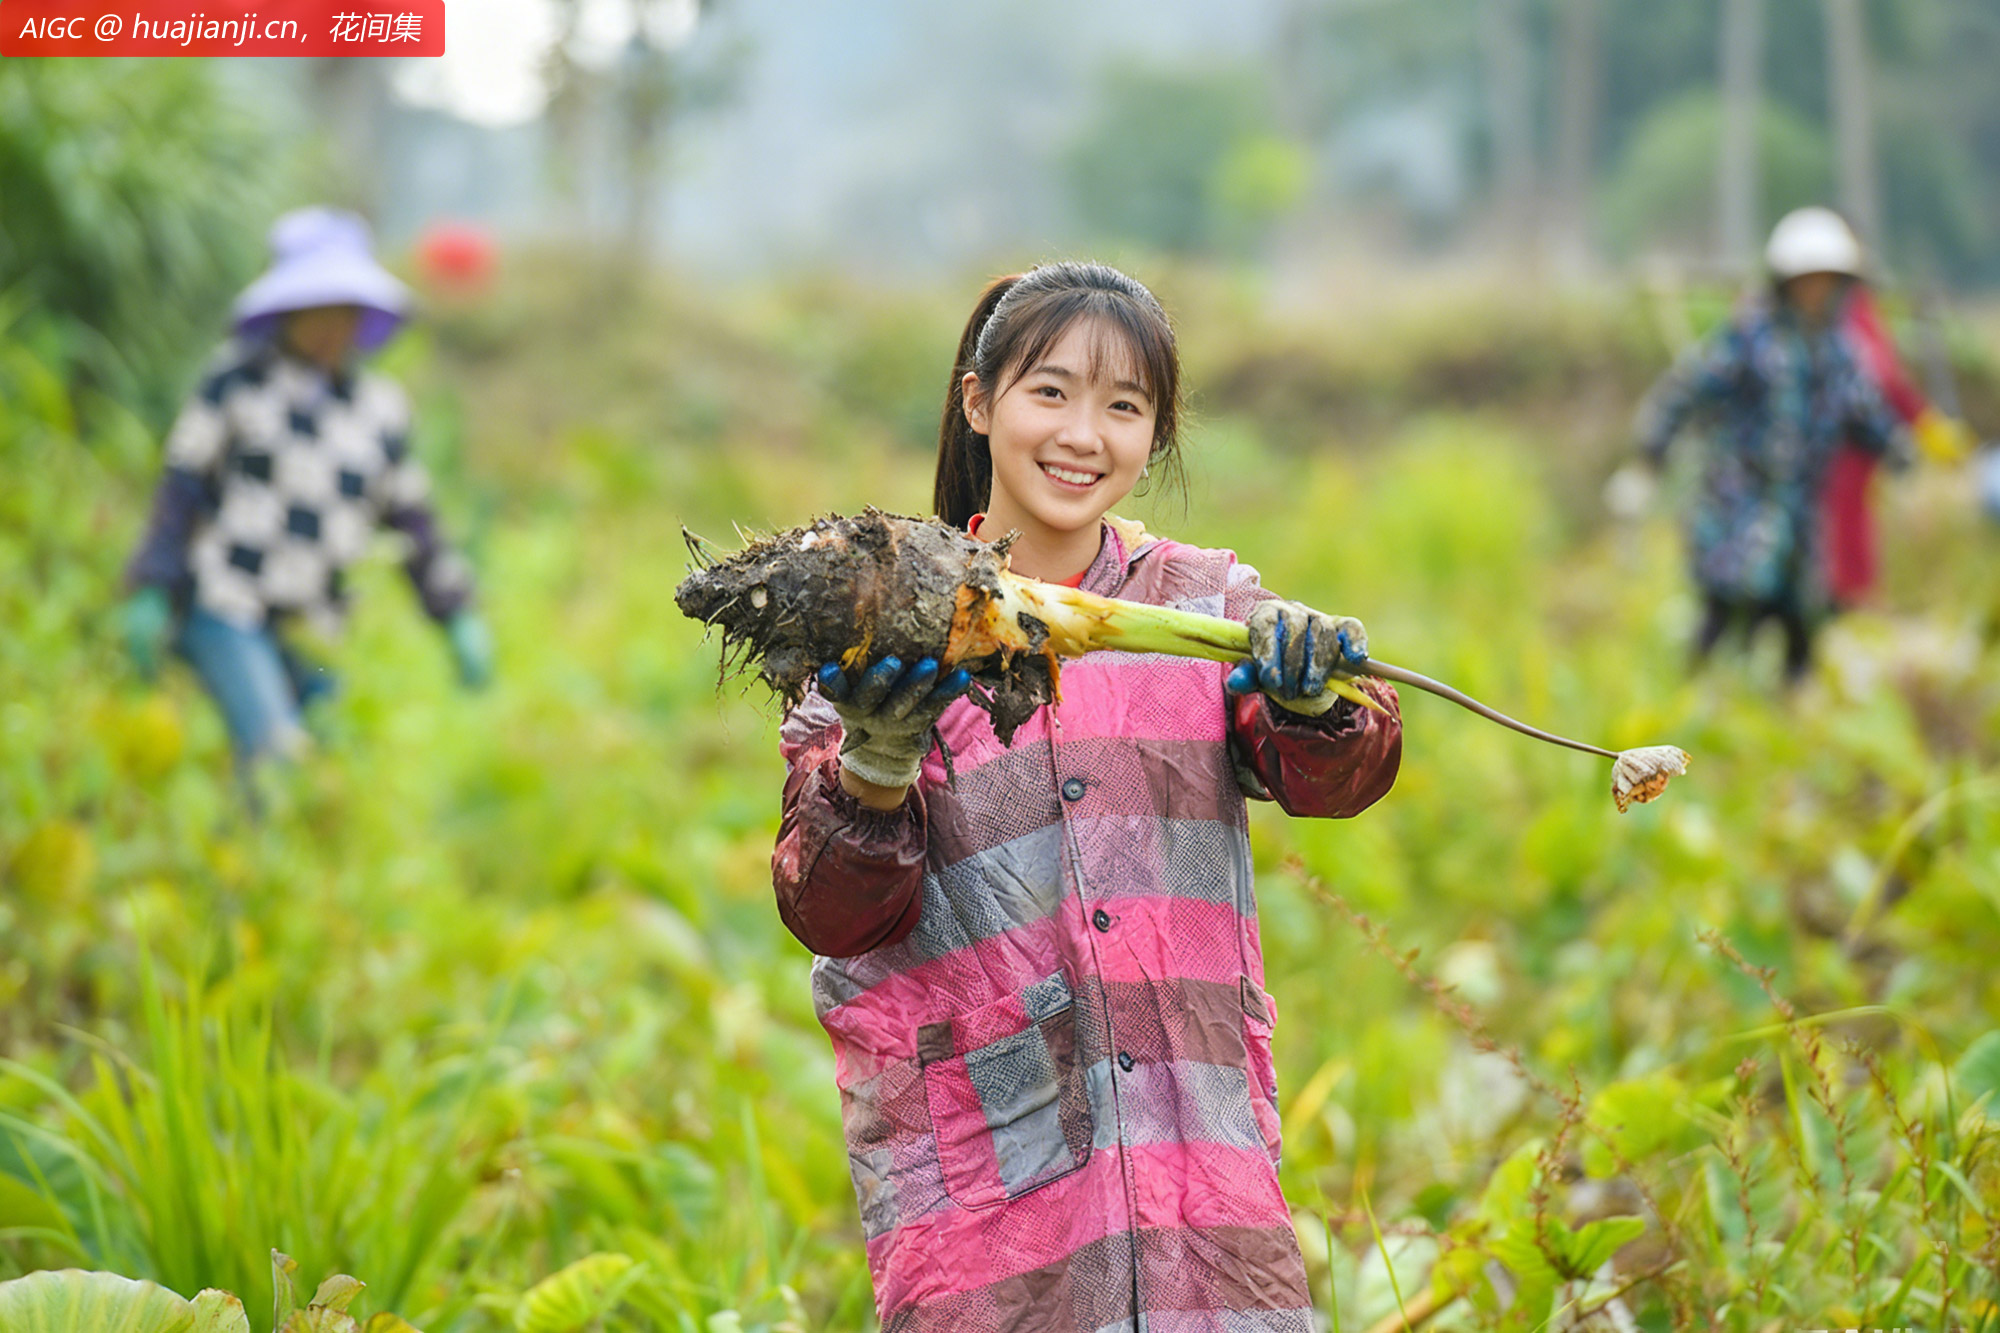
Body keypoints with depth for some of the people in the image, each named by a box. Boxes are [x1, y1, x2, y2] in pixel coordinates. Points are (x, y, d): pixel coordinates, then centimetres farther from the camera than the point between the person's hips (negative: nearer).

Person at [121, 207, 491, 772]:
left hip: (313, 633, 4)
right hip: (225, 610, -4)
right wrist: (150, 593, -3)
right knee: (275, 760, -22)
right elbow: (182, 487, 3)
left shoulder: (380, 410, 13)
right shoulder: (237, 381, 3)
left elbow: (412, 523, 18)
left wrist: (459, 619, 13)